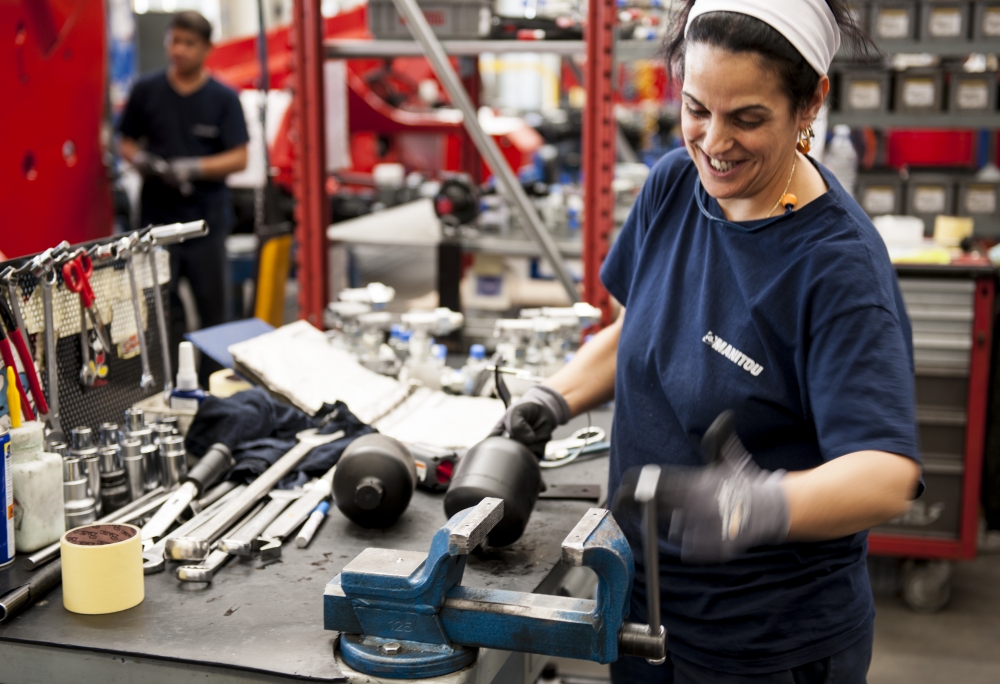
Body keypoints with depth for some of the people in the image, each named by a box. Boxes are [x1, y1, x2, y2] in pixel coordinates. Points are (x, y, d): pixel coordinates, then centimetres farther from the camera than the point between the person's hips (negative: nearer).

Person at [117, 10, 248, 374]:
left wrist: (193, 168, -18)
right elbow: (126, 142, 13)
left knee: (212, 306, 6)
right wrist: (141, 160, -10)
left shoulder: (223, 98, 1)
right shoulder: (146, 90, 5)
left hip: (207, 217, -1)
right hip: (158, 215, 1)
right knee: (163, 304, 2)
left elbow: (239, 158, -4)